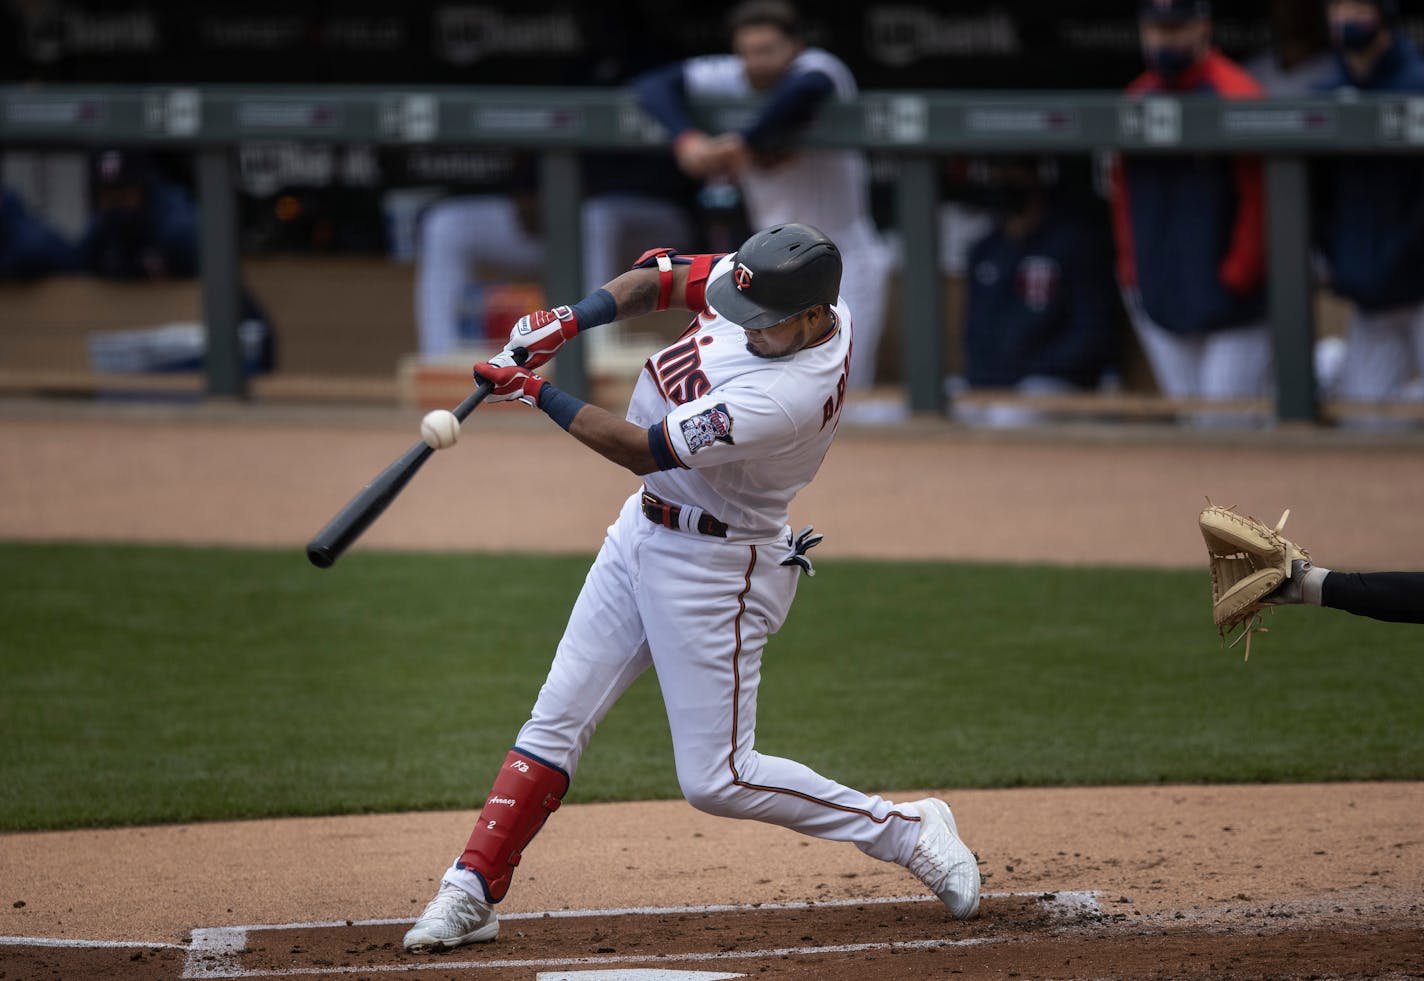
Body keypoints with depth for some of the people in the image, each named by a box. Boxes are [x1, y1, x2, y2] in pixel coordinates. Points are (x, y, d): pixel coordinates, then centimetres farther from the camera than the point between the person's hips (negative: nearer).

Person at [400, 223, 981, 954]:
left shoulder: (792, 395, -33)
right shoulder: (764, 285, -9)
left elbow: (642, 450, -28)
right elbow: (664, 275, 8)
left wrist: (536, 394, -20)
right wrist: (568, 320, -8)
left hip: (714, 569, -8)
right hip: (644, 530, 8)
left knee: (717, 781, -3)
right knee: (556, 719, 5)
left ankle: (908, 833, 10)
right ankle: (470, 893, 9)